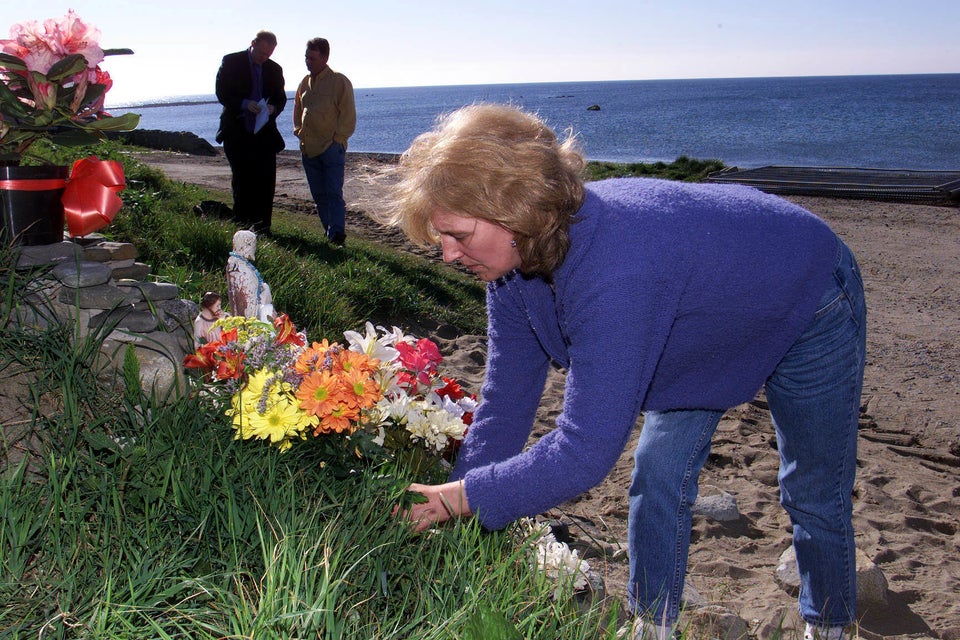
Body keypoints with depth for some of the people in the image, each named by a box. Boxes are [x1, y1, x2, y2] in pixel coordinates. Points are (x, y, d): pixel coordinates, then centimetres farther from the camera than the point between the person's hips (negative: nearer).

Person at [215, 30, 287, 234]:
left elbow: (281, 97, 12)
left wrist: (273, 108, -12)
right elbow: (221, 92, -5)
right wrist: (244, 104, -21)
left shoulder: (274, 69, 9)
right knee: (242, 181, 5)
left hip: (264, 133, 2)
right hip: (237, 132, -2)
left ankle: (262, 226, 2)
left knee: (265, 180, -4)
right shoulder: (231, 62, -1)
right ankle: (241, 224, 16)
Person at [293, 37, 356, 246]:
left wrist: (337, 138, -10)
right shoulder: (305, 82, 14)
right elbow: (297, 109, 28)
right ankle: (330, 232, 15)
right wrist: (298, 130, 15)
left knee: (334, 193, -11)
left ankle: (337, 233, -12)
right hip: (308, 148, 7)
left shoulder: (339, 81, -5)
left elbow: (348, 115, -6)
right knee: (319, 195, 8)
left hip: (332, 148, -7)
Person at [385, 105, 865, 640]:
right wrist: (452, 519, -19)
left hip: (807, 303, -6)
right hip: (707, 321, 7)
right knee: (657, 475, 5)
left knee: (813, 495, 8)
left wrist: (457, 498, -40)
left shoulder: (616, 271, -48)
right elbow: (505, 405, -16)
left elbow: (585, 453, -46)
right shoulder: (512, 259, -21)